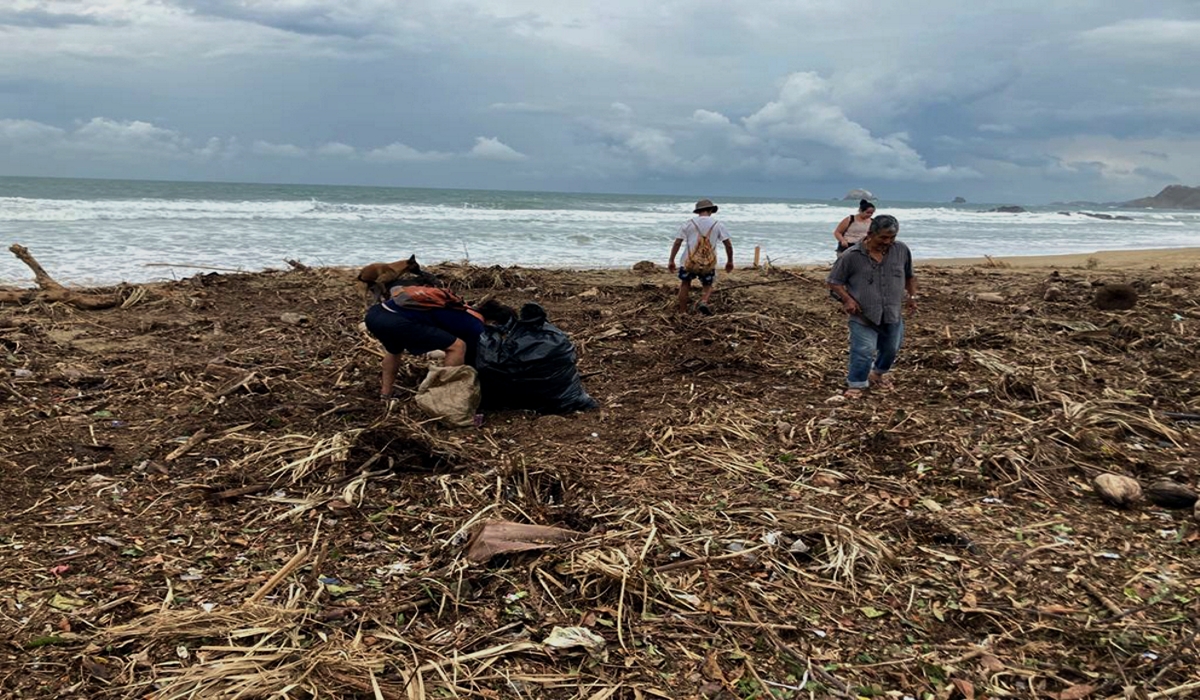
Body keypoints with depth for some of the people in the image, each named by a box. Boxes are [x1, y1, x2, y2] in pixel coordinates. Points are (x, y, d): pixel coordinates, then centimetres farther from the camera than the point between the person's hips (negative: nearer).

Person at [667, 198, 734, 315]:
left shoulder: (689, 223, 2)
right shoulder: (718, 224, 3)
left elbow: (677, 243, -1)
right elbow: (728, 245, 2)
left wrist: (671, 261, 7)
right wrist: (730, 261, 15)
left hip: (689, 262, 0)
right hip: (709, 264, 0)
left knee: (685, 284, 19)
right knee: (707, 285, 20)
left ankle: (682, 311, 20)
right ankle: (704, 302, -10)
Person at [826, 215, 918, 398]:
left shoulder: (902, 250, -3)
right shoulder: (852, 255, -15)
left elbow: (909, 276, 15)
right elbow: (834, 281, -5)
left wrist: (912, 296, 4)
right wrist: (847, 299, -18)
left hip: (892, 315, 5)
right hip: (863, 315, -5)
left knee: (891, 349, 18)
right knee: (864, 351, -12)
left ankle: (878, 374, 44)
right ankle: (855, 384, 7)